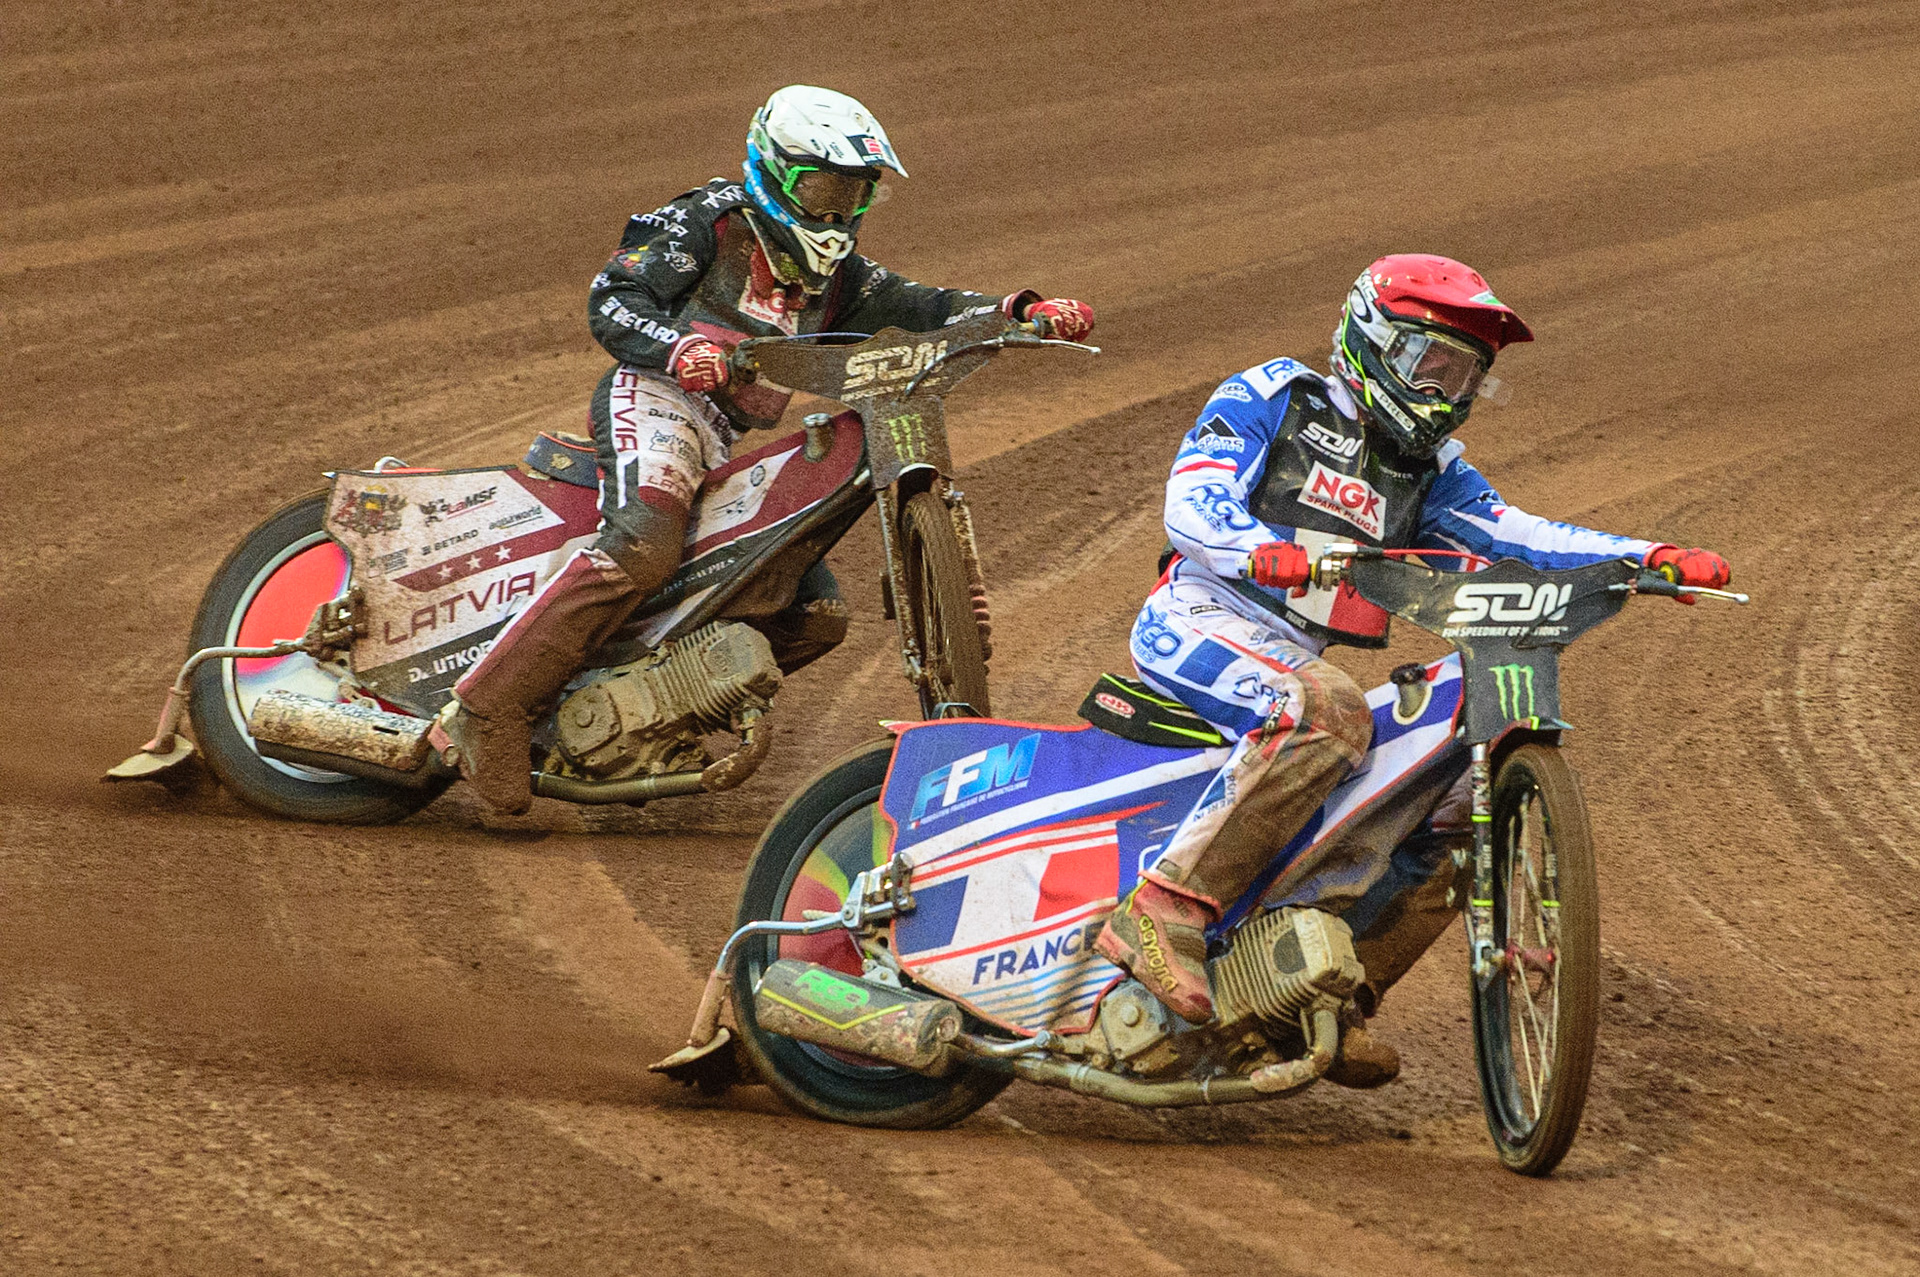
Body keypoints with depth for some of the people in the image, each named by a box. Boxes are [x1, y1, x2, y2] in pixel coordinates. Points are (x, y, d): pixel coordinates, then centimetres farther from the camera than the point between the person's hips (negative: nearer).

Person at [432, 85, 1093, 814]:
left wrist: (1027, 312, -1)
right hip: (659, 398, -8)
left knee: (817, 615, 1)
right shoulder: (709, 222, 1)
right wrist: (681, 347, -27)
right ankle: (489, 707, -39)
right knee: (645, 543, -36)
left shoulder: (834, 276, 23)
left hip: (739, 449, 8)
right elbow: (610, 301, -7)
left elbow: (923, 309, 15)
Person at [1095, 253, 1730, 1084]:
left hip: (1292, 662, 8)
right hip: (1200, 622, -8)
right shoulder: (1268, 399, 3)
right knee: (1327, 714, -35)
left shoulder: (1429, 470, 21)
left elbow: (1512, 537, 7)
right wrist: (1262, 550, -36)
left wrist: (1649, 559, -9)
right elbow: (1193, 500, -12)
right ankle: (1164, 914, -38)